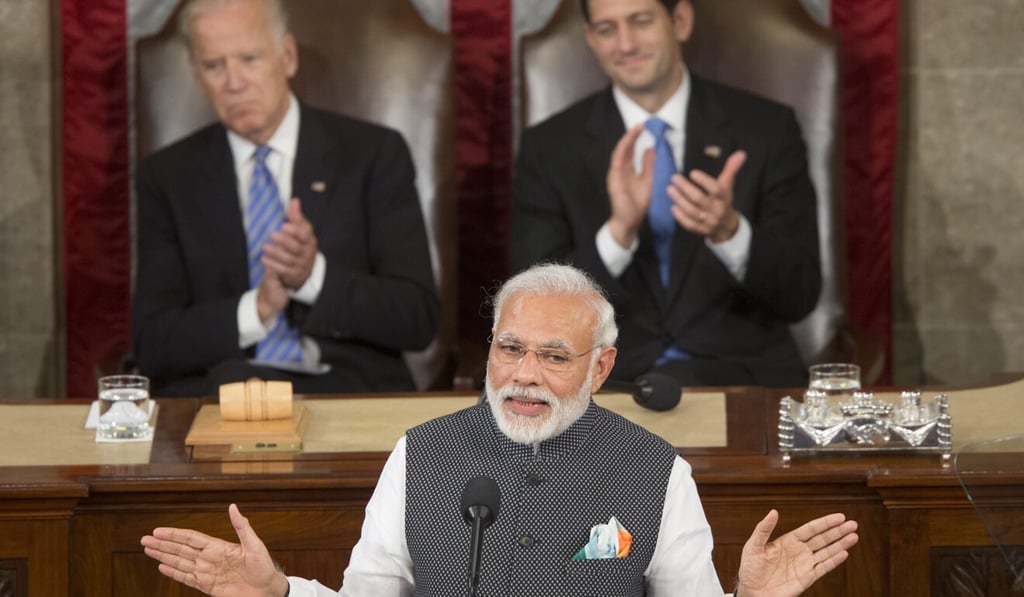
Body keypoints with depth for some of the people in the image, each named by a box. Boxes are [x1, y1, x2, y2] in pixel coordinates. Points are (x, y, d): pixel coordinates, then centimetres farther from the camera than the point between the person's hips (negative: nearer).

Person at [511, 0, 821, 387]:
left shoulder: (768, 129, 4)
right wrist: (618, 231, -21)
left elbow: (800, 296, 0)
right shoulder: (548, 149, 5)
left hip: (740, 371, 0)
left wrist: (730, 231, -21)